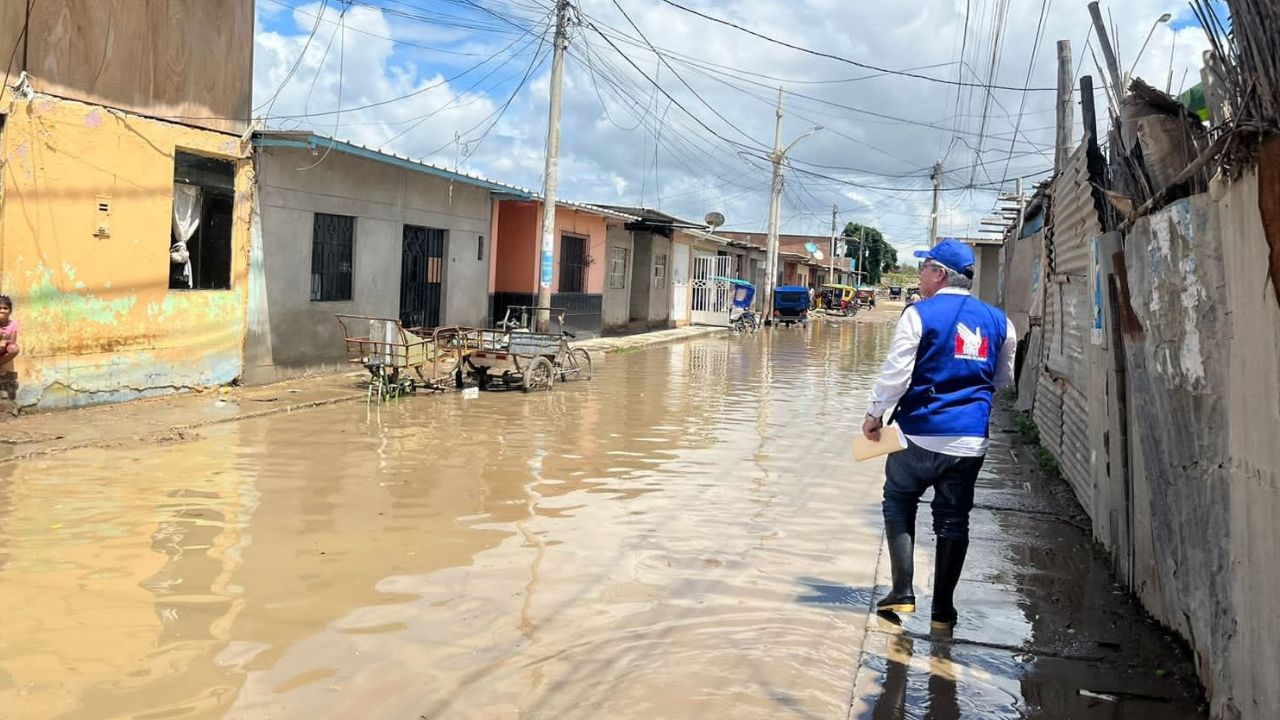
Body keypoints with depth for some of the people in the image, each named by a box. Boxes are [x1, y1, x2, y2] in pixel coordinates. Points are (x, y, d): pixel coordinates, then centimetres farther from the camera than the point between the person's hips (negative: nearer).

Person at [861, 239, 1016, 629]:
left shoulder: (920, 314, -8)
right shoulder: (997, 321, 7)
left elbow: (896, 371, -12)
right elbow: (1003, 378, 18)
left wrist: (874, 413, -2)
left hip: (921, 433, -4)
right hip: (970, 439, 4)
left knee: (898, 504, 14)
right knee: (953, 520, 11)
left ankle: (902, 592, 6)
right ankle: (943, 609, 15)